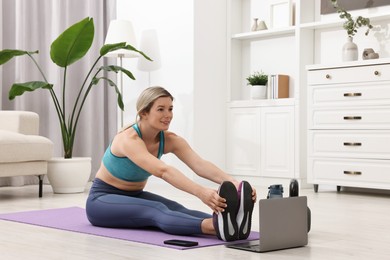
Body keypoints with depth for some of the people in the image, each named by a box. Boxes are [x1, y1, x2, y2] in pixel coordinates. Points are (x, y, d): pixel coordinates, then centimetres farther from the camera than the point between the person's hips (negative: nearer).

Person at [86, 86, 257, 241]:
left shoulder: (170, 140, -10)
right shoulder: (129, 139, -29)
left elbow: (200, 165, -28)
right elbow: (163, 171, -47)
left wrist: (233, 184, -46)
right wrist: (200, 192, -62)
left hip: (134, 196, 6)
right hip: (102, 199, -6)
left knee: (177, 209, -28)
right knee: (156, 210, -38)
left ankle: (227, 222, -56)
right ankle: (216, 226, -65)